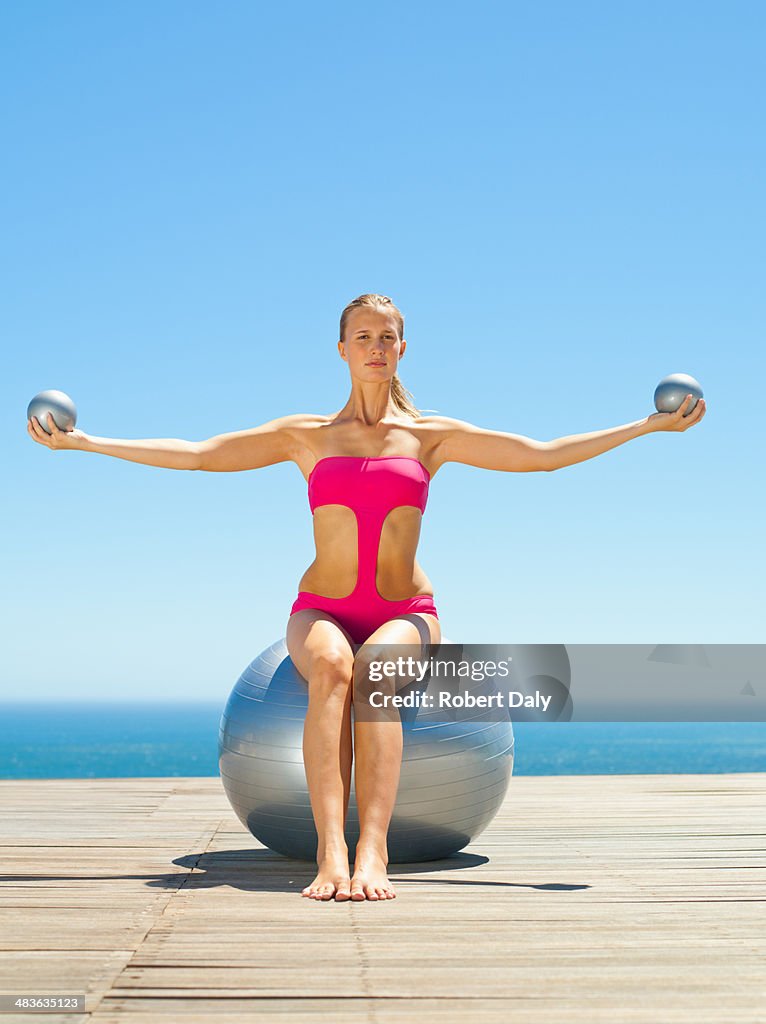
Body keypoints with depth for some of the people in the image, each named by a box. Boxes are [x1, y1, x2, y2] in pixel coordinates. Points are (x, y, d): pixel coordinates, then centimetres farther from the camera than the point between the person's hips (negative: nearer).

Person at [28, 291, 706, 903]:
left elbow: (544, 455, 10)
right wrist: (81, 441, 6)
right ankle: (331, 852, -48)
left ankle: (372, 852, -49)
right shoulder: (306, 435, 10)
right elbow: (195, 455, 10)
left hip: (405, 615, 0)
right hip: (321, 612, 0)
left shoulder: (432, 435, 10)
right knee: (330, 666, -37)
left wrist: (653, 423, 6)